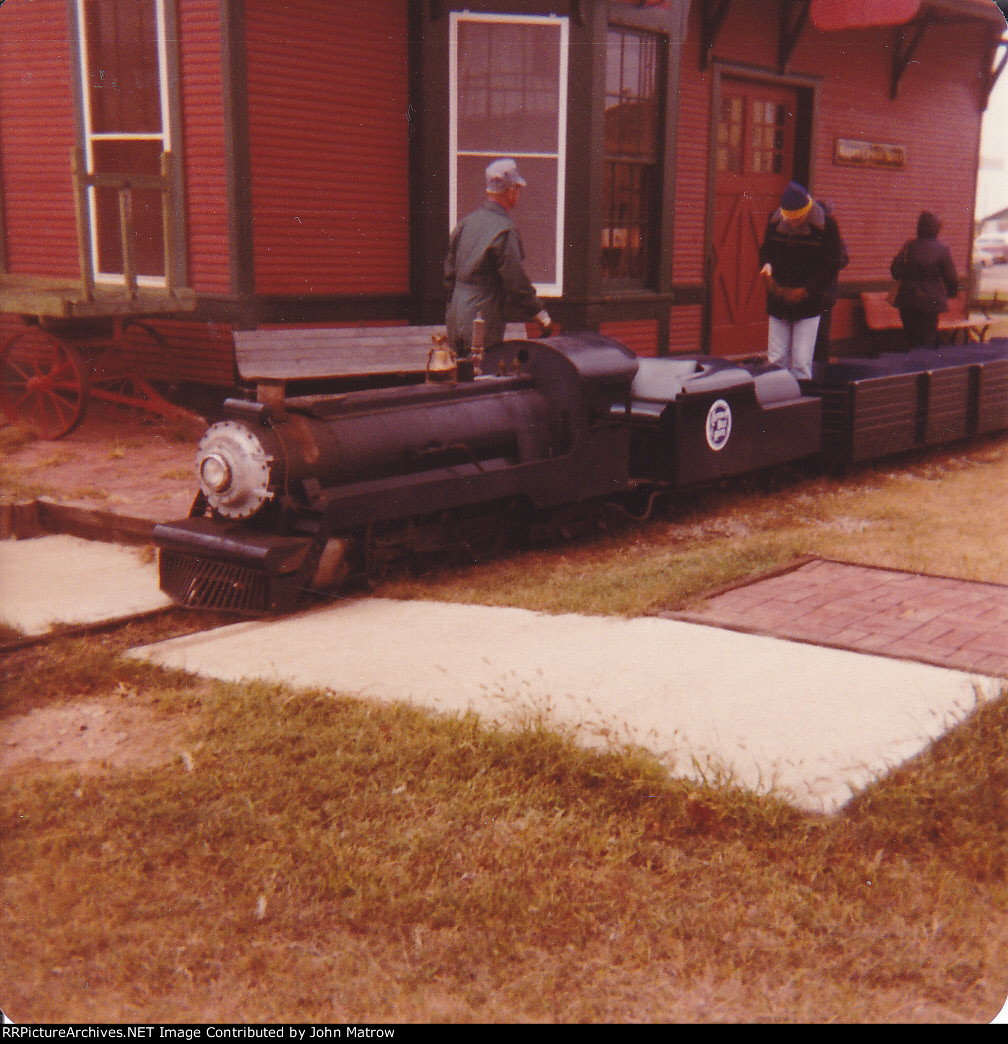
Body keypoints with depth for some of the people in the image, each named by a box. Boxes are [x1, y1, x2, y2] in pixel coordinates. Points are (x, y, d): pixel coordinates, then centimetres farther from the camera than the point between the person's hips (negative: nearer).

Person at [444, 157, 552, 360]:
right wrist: (541, 315, -5)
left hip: (456, 322, 8)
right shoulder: (505, 230, -15)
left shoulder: (466, 222, 9)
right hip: (483, 327, -8)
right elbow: (517, 283, -15)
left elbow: (449, 274, 15)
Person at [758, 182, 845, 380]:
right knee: (776, 359, 6)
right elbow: (765, 249, 17)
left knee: (802, 362, -5)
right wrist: (766, 265, -6)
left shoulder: (826, 226, -9)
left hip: (808, 305, -3)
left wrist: (806, 290, -17)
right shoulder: (774, 221, 2)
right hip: (778, 303, 4)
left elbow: (831, 267, -7)